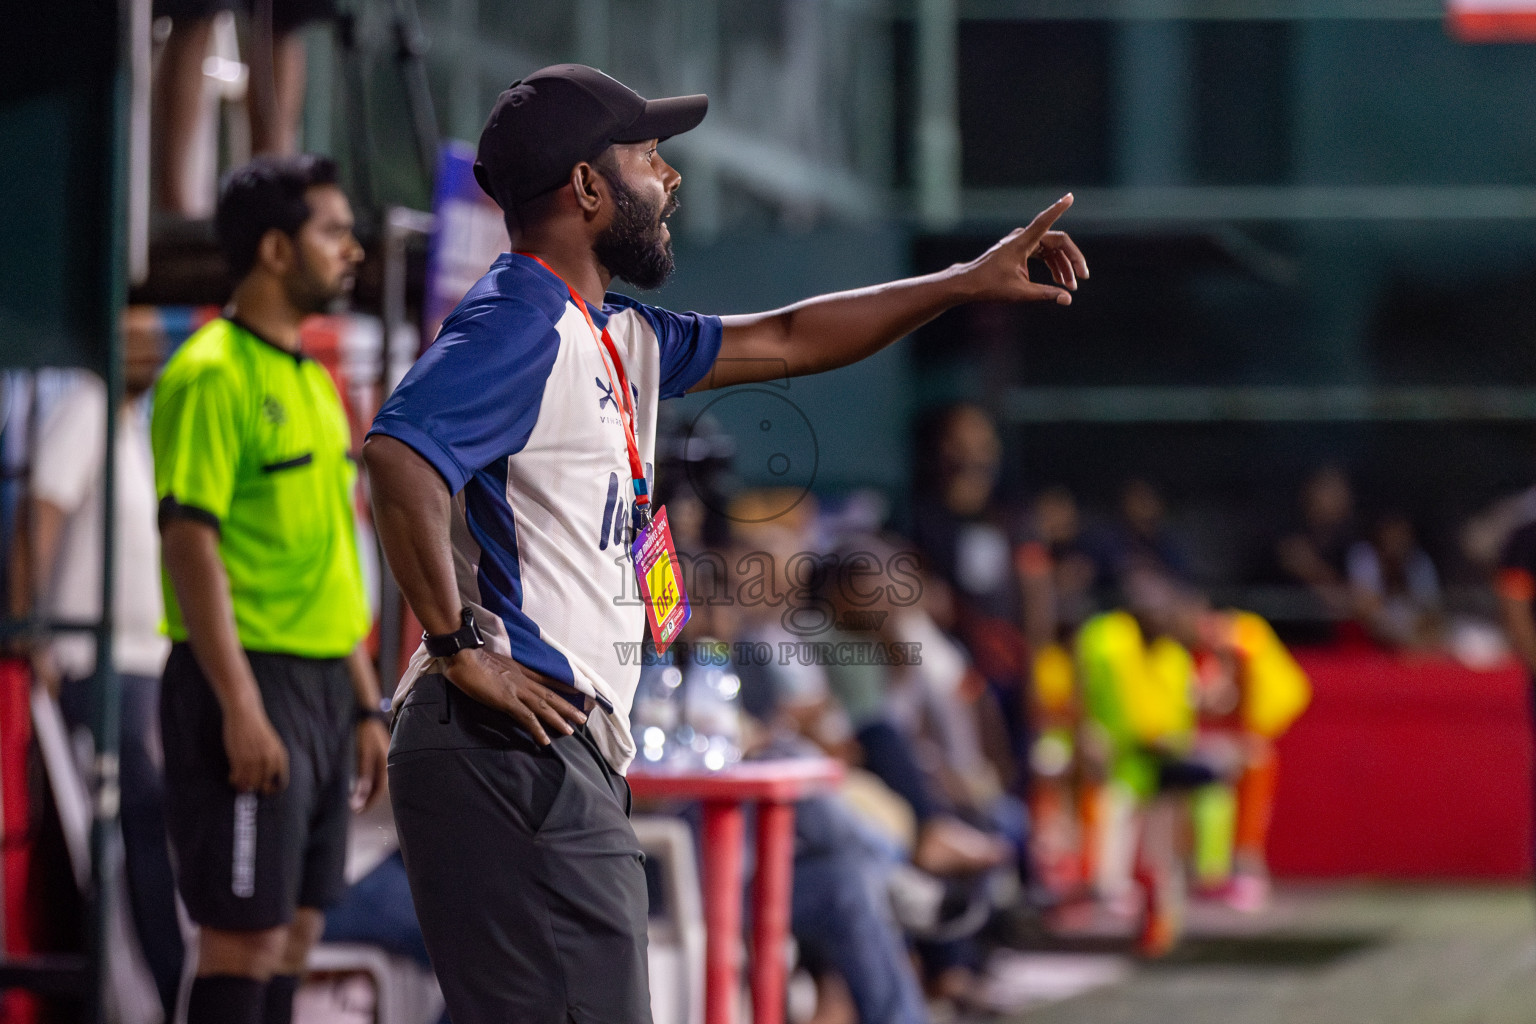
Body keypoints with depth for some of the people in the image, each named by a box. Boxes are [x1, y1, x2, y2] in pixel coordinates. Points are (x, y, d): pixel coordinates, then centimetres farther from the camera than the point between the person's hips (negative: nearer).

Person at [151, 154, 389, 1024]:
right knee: (246, 936, -8)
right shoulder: (214, 374, -12)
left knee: (296, 929, 10)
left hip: (321, 686, 9)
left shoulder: (311, 381, 17)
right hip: (251, 684, -9)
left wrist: (365, 704, 19)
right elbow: (191, 543, -18)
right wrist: (241, 708, -23)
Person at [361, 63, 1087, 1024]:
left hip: (569, 761, 11)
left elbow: (782, 340, 31)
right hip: (513, 753, -11)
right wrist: (458, 646, -24)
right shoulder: (519, 323, -12)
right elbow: (399, 452, -28)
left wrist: (966, 283, 30)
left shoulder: (616, 338, 21)